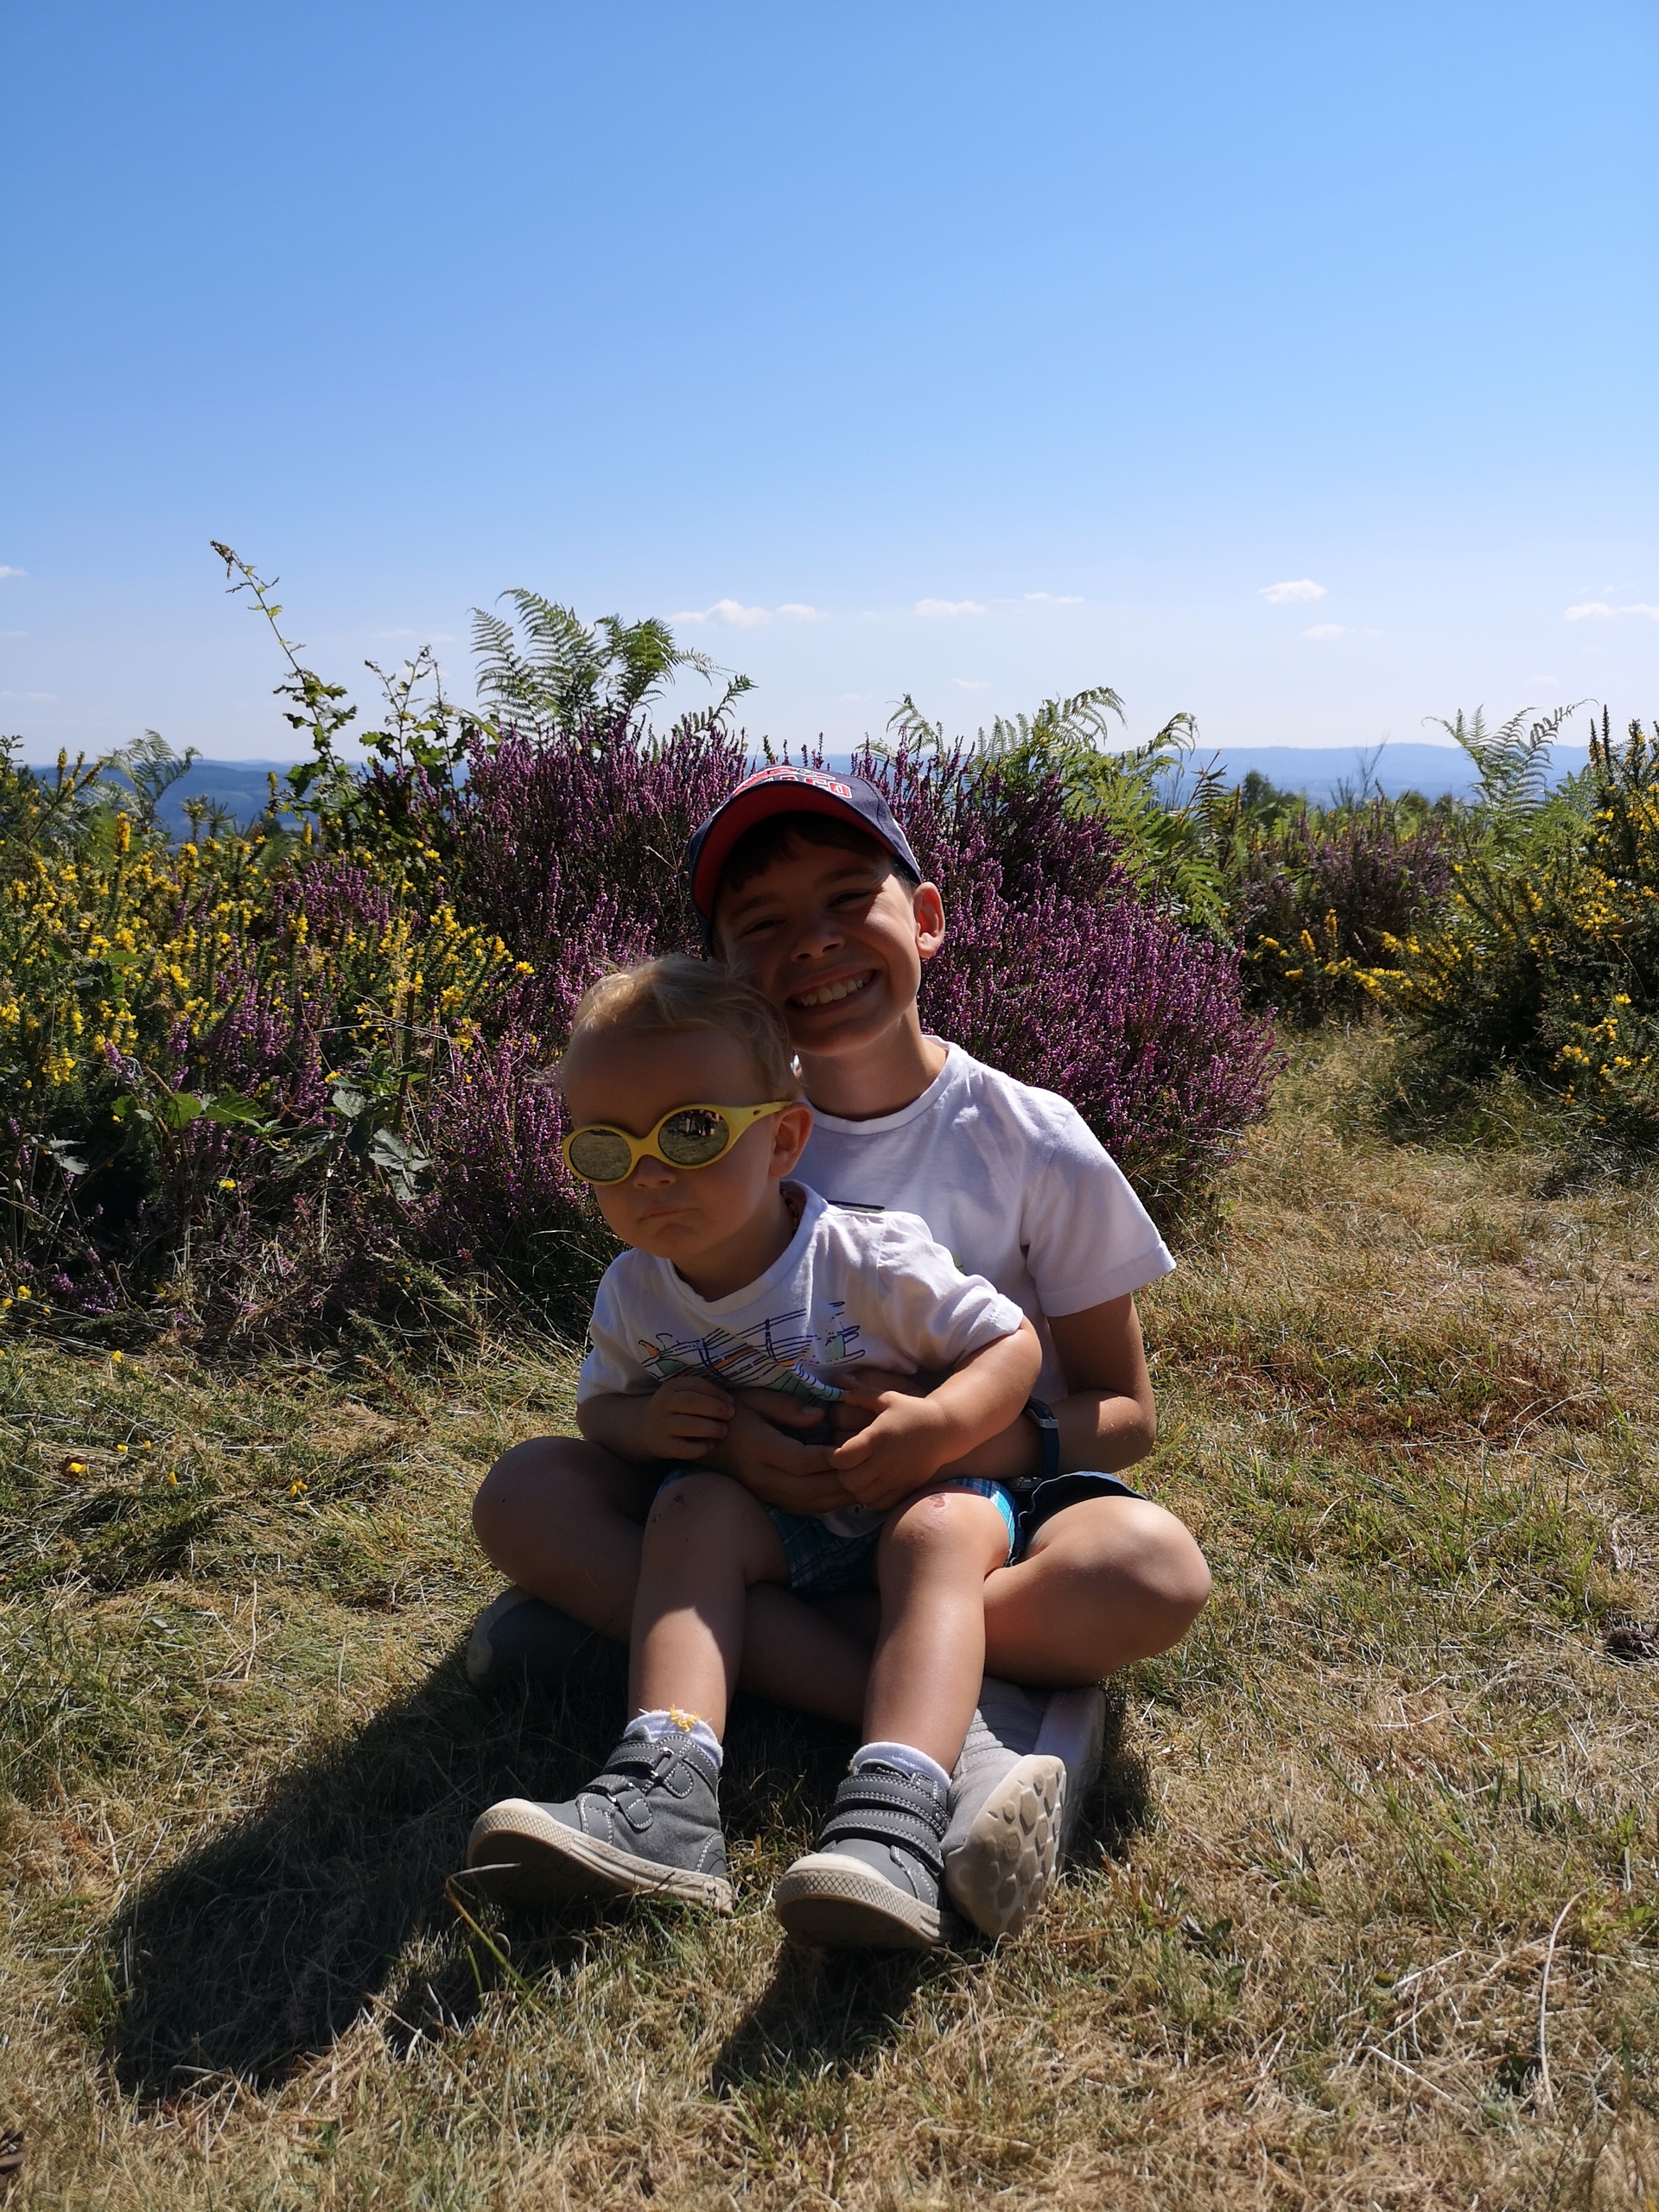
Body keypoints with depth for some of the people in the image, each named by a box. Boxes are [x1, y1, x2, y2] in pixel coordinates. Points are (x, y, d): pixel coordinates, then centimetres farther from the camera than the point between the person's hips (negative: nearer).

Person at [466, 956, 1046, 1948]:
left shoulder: (870, 1260, -18)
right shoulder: (634, 1292, -5)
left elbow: (1013, 1344, -10)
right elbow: (599, 1402, 11)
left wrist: (943, 1421, -31)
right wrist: (641, 1423, -14)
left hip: (909, 1492, -2)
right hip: (764, 1525, 3)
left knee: (943, 1531, -34)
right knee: (691, 1505, -27)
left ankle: (893, 1815, -50)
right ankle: (666, 1794, -42)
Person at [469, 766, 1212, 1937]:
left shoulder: (1036, 1147, -10)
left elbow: (1122, 1411, -3)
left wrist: (987, 1441, -25)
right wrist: (721, 1428, -21)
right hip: (777, 1496, 2)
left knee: (1155, 1567, -33)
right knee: (523, 1494, -21)